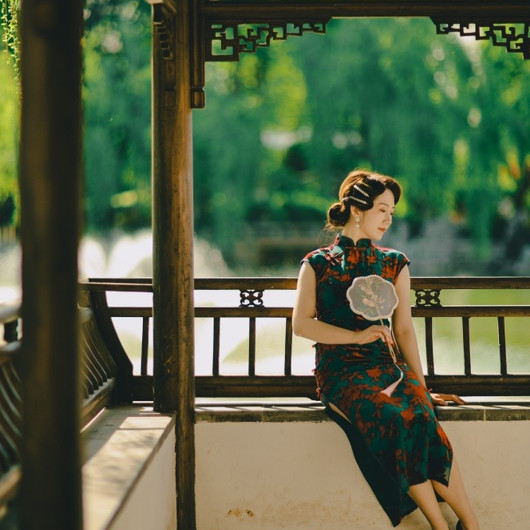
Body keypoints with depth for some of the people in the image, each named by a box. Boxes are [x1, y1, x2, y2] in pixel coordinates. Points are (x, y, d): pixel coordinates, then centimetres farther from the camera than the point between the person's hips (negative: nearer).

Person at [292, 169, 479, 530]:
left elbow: (404, 328, 12)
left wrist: (421, 386, 2)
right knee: (400, 421, -34)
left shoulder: (394, 264, 17)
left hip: (386, 364, 3)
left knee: (422, 417, -32)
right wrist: (358, 335, -10)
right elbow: (301, 324, -1)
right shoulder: (318, 264, 8)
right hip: (340, 372, -2)